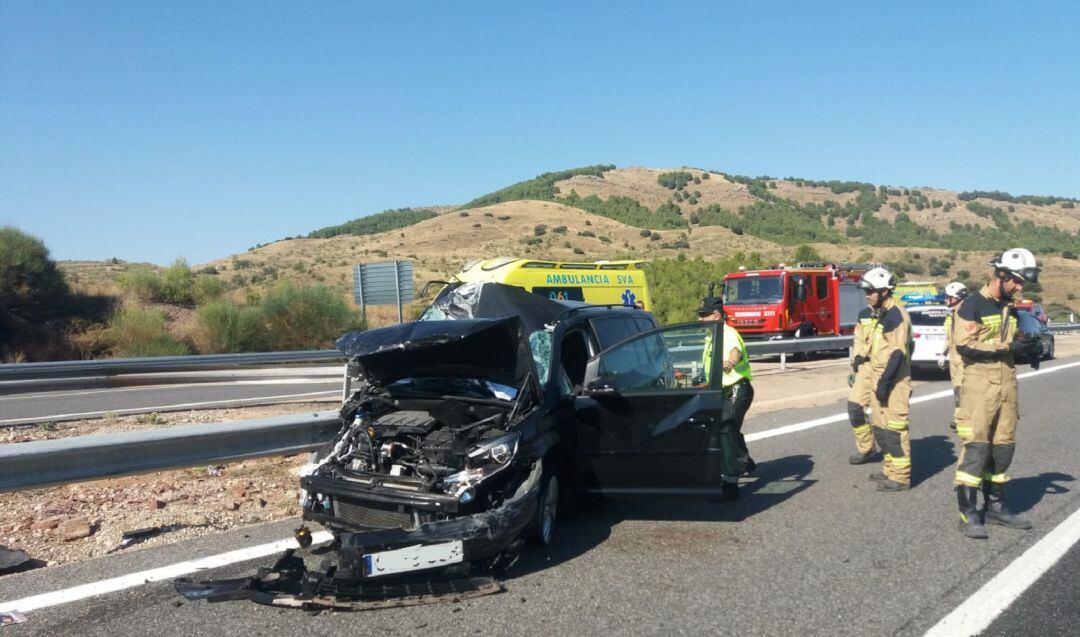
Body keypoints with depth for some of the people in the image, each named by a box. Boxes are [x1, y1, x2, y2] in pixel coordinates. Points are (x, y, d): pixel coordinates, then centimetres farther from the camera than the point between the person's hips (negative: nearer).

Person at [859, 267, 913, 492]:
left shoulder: (896, 315, -15)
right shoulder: (882, 314, 15)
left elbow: (897, 353, -21)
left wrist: (885, 383, -23)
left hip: (893, 382, -10)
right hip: (880, 379, 10)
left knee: (895, 428, -6)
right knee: (879, 426, 15)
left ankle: (901, 477, 0)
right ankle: (890, 469, 26)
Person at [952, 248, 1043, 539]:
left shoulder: (1010, 309, 17)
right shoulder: (972, 305, -8)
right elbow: (964, 345, -17)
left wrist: (1028, 349, 7)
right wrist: (1007, 347, -18)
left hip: (1007, 384, 8)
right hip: (980, 384, -8)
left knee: (1002, 448, 10)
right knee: (975, 447, -9)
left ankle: (995, 506, 21)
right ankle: (968, 513, -6)